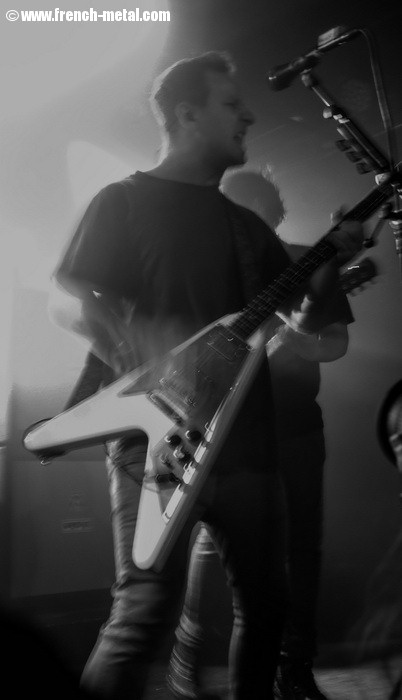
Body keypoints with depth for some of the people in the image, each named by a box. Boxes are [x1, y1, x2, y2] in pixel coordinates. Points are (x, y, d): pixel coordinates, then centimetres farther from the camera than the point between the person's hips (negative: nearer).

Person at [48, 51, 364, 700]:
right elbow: (65, 303, -7)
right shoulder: (126, 201, 0)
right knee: (146, 614, -10)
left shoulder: (246, 223, 18)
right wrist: (150, 352, -20)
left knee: (266, 604, 15)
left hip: (247, 444, 7)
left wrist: (333, 261, -1)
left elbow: (302, 318, 18)